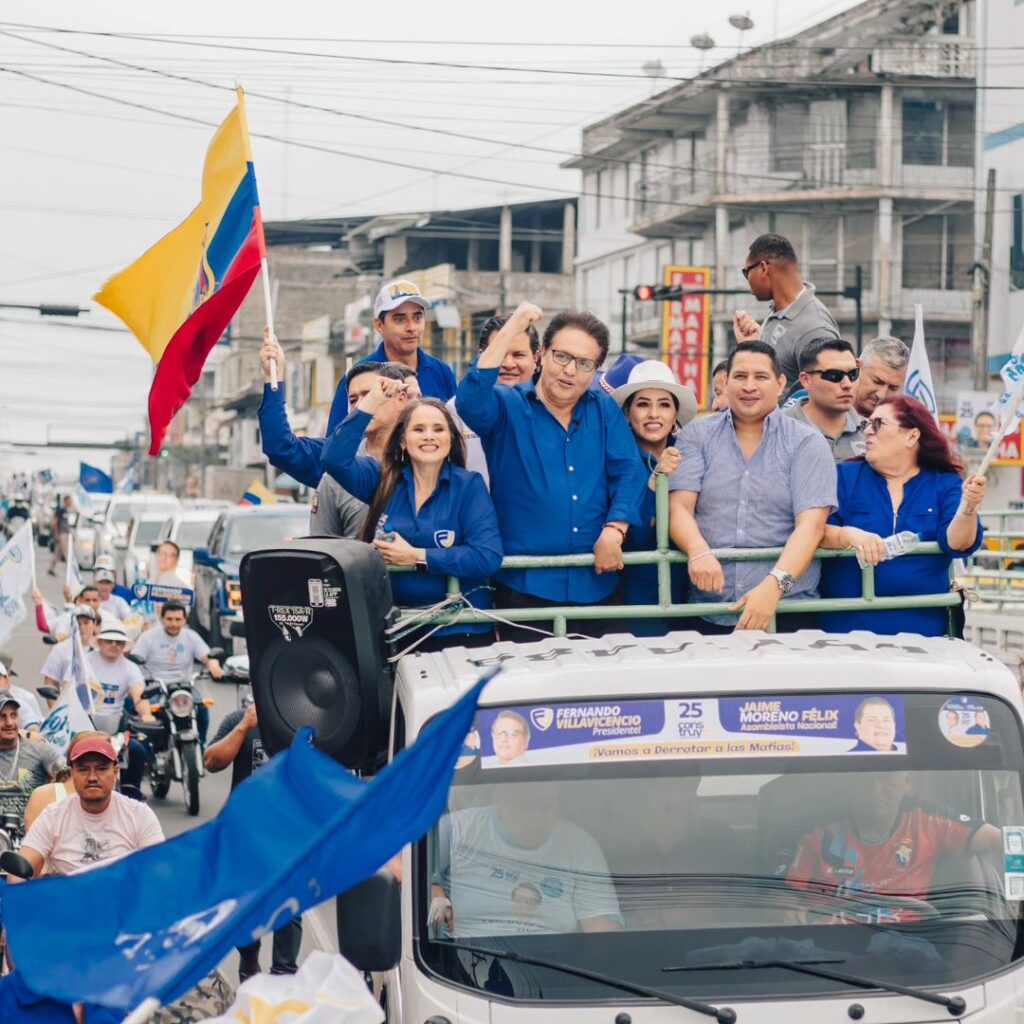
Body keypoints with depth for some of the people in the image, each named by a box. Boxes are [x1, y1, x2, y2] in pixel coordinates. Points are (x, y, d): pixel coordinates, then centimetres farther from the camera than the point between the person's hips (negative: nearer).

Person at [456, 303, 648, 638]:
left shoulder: (604, 410, 13)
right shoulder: (508, 406, 1)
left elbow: (629, 473, 4)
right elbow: (470, 403, -21)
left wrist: (613, 531, -12)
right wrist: (511, 330, -20)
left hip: (595, 583, 3)